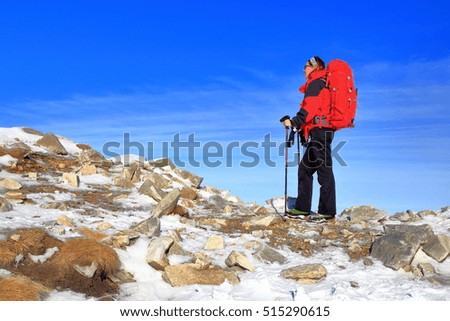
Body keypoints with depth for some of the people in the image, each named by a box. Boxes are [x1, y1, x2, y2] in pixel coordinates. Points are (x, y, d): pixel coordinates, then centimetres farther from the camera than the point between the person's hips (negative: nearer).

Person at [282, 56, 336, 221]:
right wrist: (301, 127, 20)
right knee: (305, 168, 10)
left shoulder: (316, 83, -3)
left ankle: (327, 212, -7)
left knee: (324, 170, -9)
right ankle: (302, 209, 13)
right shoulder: (318, 84, 26)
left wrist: (294, 122, -19)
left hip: (320, 131, -10)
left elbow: (310, 107, -17)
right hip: (322, 131, 10)